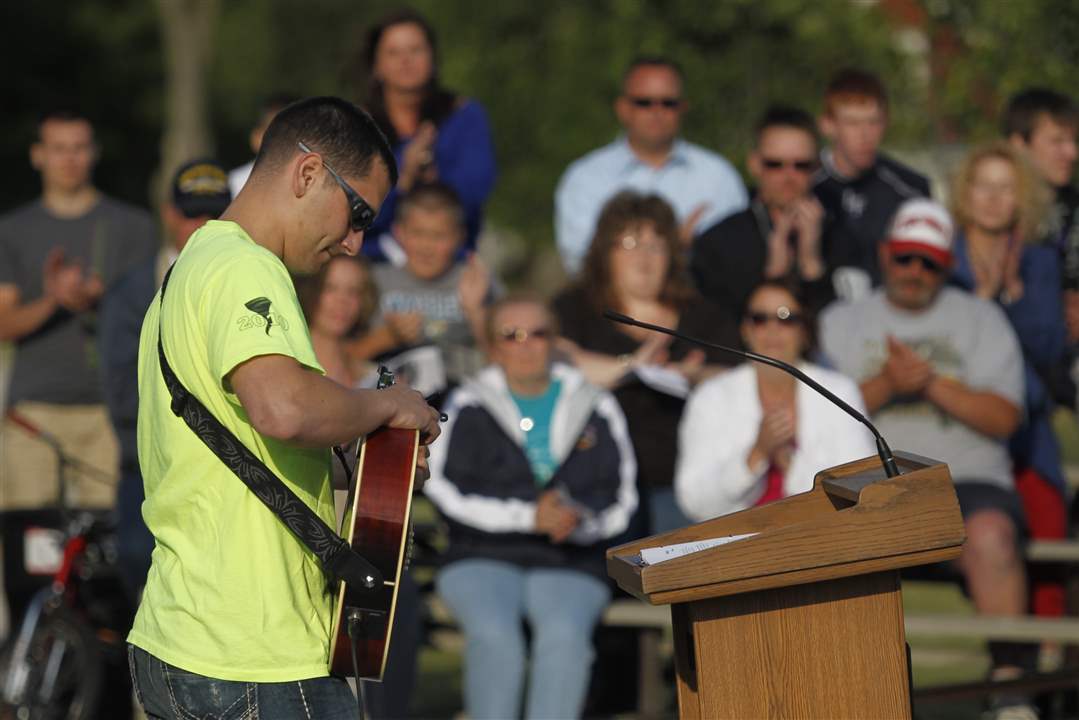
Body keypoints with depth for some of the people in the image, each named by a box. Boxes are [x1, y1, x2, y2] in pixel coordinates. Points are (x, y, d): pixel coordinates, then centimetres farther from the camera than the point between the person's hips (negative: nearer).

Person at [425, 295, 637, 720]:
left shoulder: (596, 410, 14)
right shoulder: (469, 408, 10)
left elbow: (619, 498, 10)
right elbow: (445, 489, 0)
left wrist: (579, 521, -14)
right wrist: (529, 516, -12)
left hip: (569, 567, 0)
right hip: (484, 560, 0)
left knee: (564, 633, -33)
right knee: (493, 633, -33)